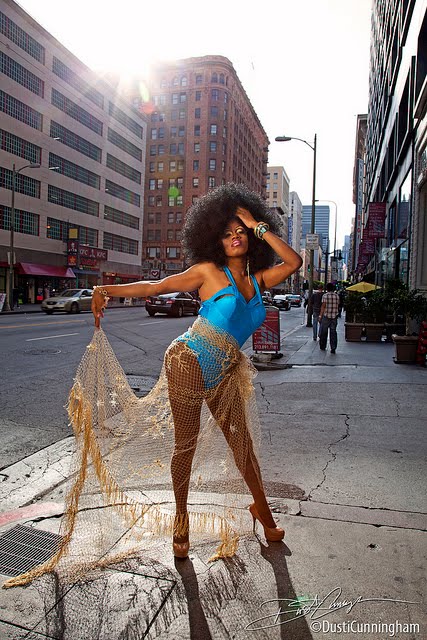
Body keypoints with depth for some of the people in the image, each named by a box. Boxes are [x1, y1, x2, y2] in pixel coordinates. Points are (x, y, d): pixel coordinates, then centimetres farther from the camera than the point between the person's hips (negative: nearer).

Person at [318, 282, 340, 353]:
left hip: (326, 316, -3)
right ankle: (333, 348, -2)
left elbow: (323, 306, -9)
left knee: (324, 332, 10)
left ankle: (322, 347, 21)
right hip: (334, 316, 3)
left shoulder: (325, 295, -7)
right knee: (333, 332, 4)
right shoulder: (337, 296, 4)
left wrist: (320, 316, -4)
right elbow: (338, 306, 9)